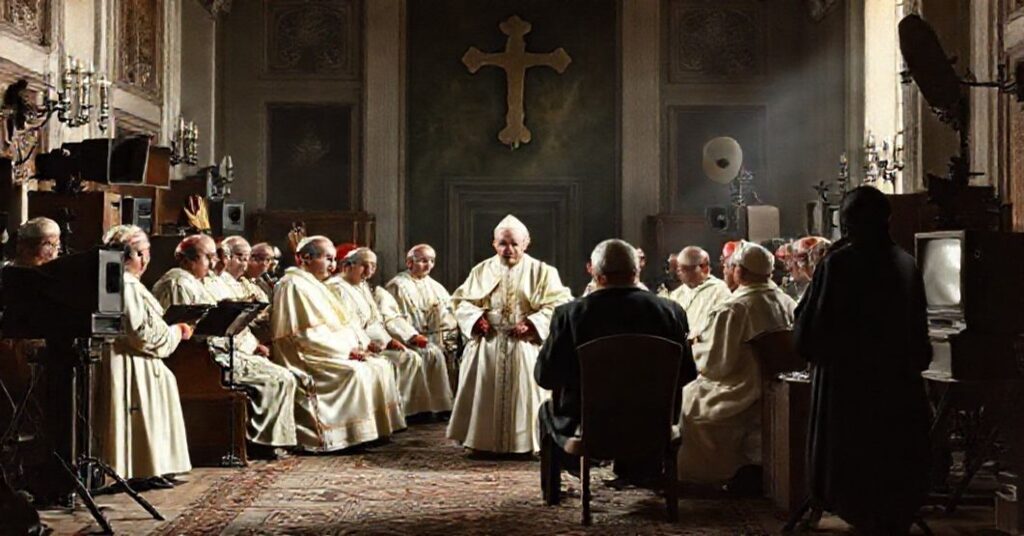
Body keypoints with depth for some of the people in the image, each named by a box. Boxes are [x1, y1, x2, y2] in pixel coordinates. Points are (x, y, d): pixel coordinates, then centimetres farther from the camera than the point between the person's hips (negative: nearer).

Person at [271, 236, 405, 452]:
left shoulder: (313, 285, 19)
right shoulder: (293, 285, -11)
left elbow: (334, 326, 20)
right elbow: (306, 334, -19)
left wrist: (352, 346, 1)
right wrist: (346, 349, -17)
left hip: (332, 352, 10)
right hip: (305, 357, -10)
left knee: (380, 366, -2)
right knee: (355, 372, -28)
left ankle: (378, 427, -6)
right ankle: (355, 433, -23)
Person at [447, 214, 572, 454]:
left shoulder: (542, 272, 1)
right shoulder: (481, 271, 10)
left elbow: (558, 305, -6)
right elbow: (461, 301, 13)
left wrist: (532, 324, -18)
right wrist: (475, 318, -7)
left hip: (525, 346, -2)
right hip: (486, 344, 2)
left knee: (522, 393, -2)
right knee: (485, 393, 2)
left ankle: (523, 442, 7)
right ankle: (483, 440, 12)